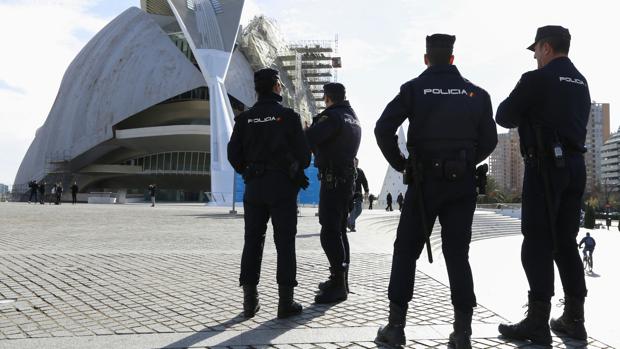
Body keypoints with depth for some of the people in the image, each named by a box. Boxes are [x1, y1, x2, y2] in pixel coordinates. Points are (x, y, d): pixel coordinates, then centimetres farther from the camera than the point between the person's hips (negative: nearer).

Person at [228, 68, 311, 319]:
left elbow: (234, 154, 2)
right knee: (284, 242, 1)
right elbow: (303, 154, -8)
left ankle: (250, 301, 9)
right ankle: (286, 301, 1)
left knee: (252, 241, 8)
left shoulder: (245, 118, 4)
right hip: (283, 185, -3)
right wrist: (297, 170, 14)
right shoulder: (288, 116, -6)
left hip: (254, 187, 3)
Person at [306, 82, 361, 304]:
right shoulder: (353, 119, 16)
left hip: (333, 180, -9)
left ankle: (338, 285, -11)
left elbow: (308, 140, -23)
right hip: (348, 179, 10)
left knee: (330, 233, -10)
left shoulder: (332, 116, -14)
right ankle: (340, 281, 22)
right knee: (339, 231, 15)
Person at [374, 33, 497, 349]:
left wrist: (399, 163, 0)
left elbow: (383, 129, -12)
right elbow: (489, 140, 6)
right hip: (463, 183, 3)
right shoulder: (475, 93, 6)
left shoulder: (414, 89, -2)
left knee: (406, 251, 7)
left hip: (424, 180, -2)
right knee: (457, 254, 7)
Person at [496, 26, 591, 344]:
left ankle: (538, 323, -6)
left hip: (545, 166, -7)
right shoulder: (581, 83, 16)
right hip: (575, 165, 7)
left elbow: (504, 117, -2)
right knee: (566, 242, 11)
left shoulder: (537, 79, -8)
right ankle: (574, 320, 13)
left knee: (538, 243, -5)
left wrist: (527, 116, 17)